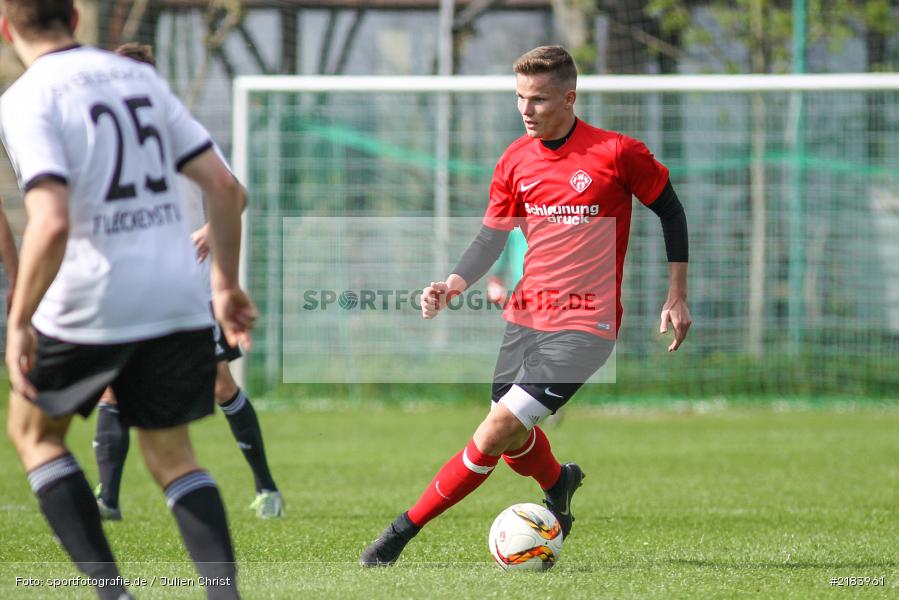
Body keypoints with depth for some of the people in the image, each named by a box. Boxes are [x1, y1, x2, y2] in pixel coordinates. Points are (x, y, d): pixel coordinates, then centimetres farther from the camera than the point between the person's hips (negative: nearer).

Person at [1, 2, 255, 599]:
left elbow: (51, 224, -23)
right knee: (171, 452, 17)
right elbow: (226, 188, 8)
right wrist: (227, 283, 18)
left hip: (89, 305, -5)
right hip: (179, 300, 5)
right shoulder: (142, 79, 10)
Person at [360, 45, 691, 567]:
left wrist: (678, 297, 3)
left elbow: (670, 211, 2)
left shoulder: (617, 153, -10)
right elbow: (493, 236, 11)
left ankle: (405, 529, -11)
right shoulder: (516, 161, 5)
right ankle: (560, 485, 49)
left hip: (584, 324, -6)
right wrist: (456, 284, -8)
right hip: (526, 315, 6)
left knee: (498, 429, -17)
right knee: (513, 441, 14)